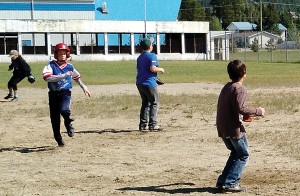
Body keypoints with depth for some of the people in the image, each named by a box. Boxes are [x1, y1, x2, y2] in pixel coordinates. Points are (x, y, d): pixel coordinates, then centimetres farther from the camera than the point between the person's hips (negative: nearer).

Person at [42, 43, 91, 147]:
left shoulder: (70, 67, 5)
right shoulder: (51, 65, -4)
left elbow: (76, 77, 24)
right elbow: (47, 78, -21)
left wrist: (84, 87, 27)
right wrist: (63, 76, -25)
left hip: (65, 93, 0)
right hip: (53, 94, 0)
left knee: (64, 110, -29)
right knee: (54, 119, 5)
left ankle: (68, 123, 5)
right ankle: (58, 139, 23)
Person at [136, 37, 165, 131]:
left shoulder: (139, 57, 15)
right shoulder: (152, 56, -10)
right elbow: (152, 68, -22)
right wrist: (161, 69, -3)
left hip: (139, 83, 8)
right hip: (149, 83, -8)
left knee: (145, 103, 16)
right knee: (154, 103, 1)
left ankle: (143, 124, 14)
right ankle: (152, 124, -5)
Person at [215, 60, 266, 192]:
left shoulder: (226, 87, 15)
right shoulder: (240, 89, -14)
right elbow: (241, 108, -24)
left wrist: (245, 116, 21)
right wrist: (258, 111, -12)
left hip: (222, 129, 9)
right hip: (234, 129, -9)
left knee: (235, 153, 23)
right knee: (243, 155, 6)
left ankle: (222, 181, 18)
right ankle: (230, 183, -2)